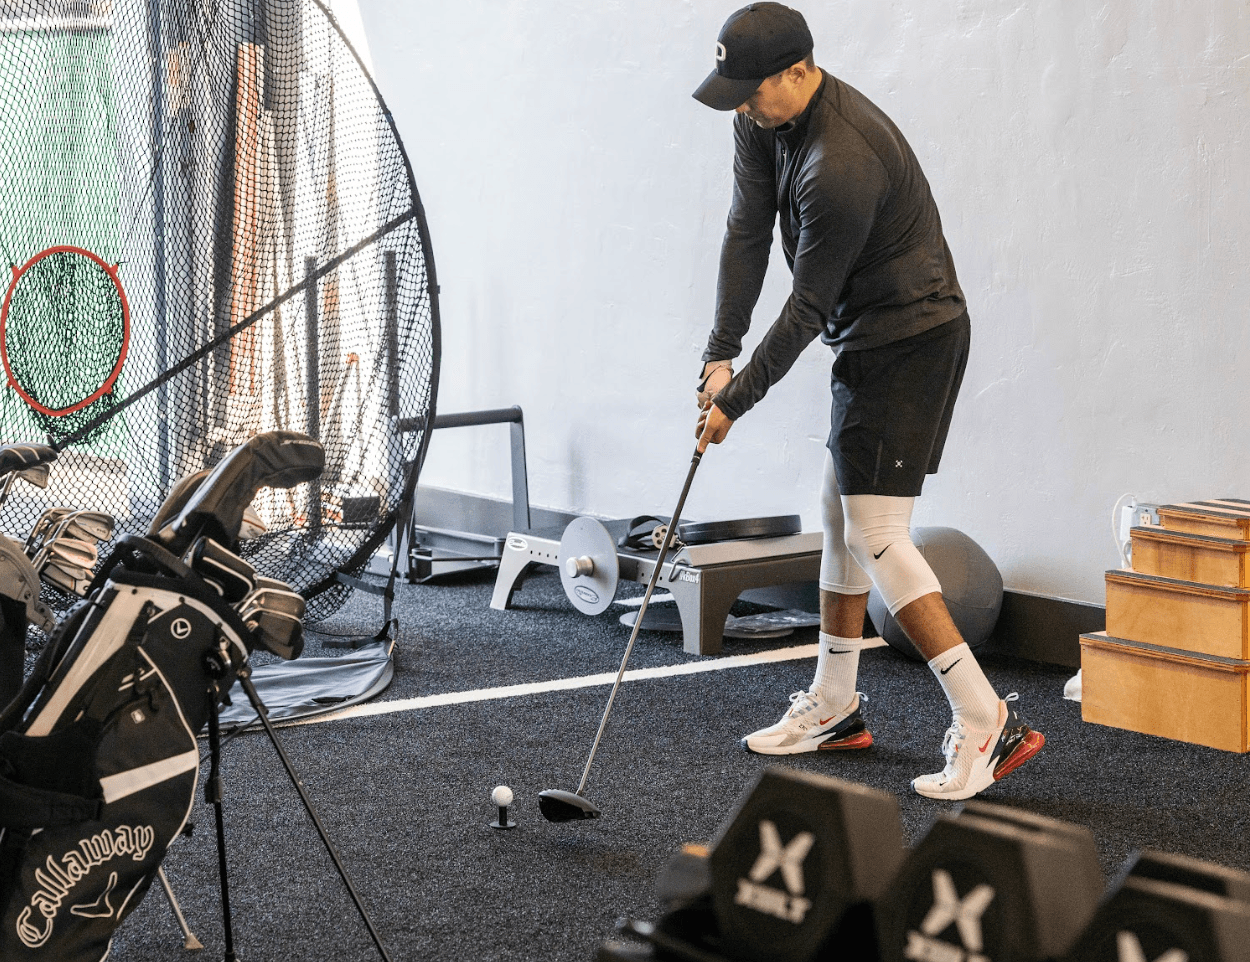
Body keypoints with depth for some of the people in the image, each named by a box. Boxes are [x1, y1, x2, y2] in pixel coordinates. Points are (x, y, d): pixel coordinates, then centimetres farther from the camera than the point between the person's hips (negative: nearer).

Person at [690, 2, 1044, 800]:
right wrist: (721, 354, -6)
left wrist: (738, 401, -13)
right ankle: (835, 707, 28)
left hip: (910, 339, -10)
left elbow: (809, 307, -22)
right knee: (841, 515, 16)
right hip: (871, 339, 10)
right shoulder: (767, 119, 0)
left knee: (876, 533, -14)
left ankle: (988, 724, -14)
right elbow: (748, 232, 1)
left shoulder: (841, 166, -29)